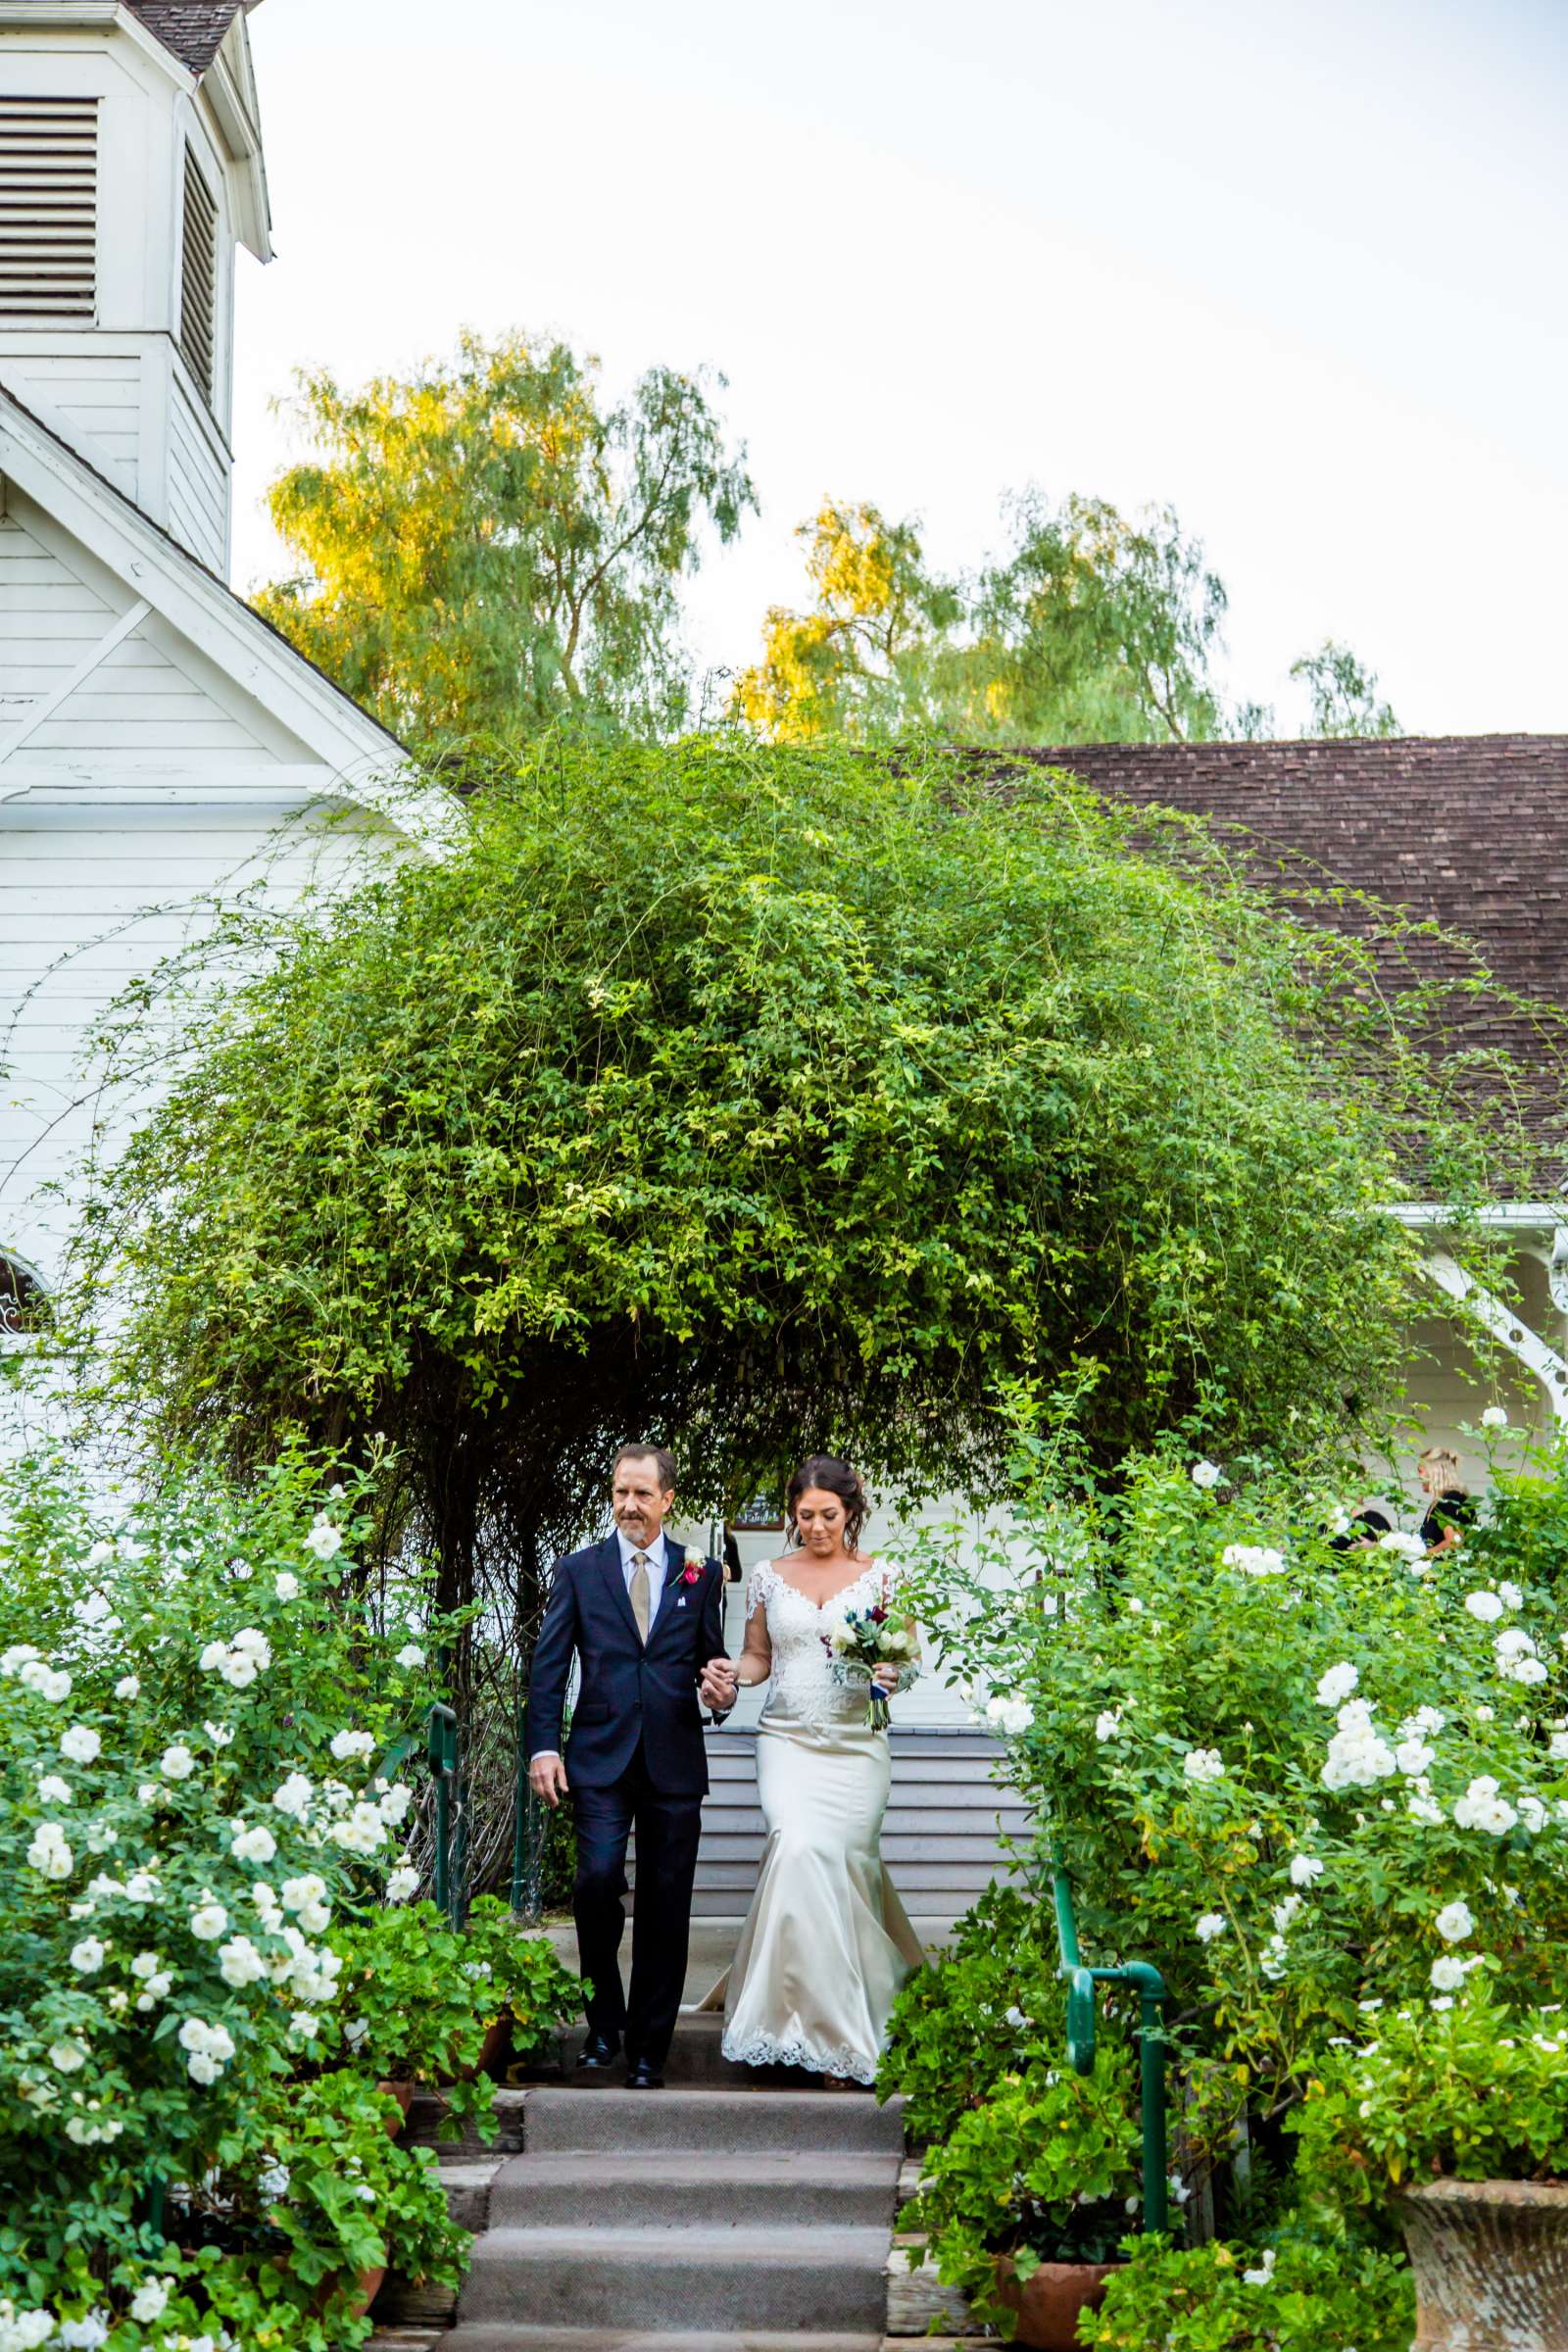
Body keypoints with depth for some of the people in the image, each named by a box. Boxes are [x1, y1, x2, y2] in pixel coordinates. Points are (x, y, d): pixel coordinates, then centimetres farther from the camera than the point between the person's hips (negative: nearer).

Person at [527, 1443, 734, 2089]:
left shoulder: (702, 1575, 10)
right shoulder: (578, 1570, 7)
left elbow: (712, 1661, 14)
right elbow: (548, 1666, 4)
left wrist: (720, 1691, -10)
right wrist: (543, 1746, -6)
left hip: (675, 1763, 1)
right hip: (600, 1758, -1)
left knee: (665, 1909, 3)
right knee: (598, 1878, -18)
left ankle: (648, 2049, 13)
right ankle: (604, 2020, 3)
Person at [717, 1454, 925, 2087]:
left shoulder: (879, 1578, 5)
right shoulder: (770, 1577, 9)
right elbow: (758, 1657, 15)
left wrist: (891, 1674, -15)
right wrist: (730, 1672, -6)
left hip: (855, 1745, 0)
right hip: (788, 1742, 0)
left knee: (842, 1868, -6)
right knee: (798, 1849, -20)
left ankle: (834, 2029, 7)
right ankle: (832, 2029, -13)